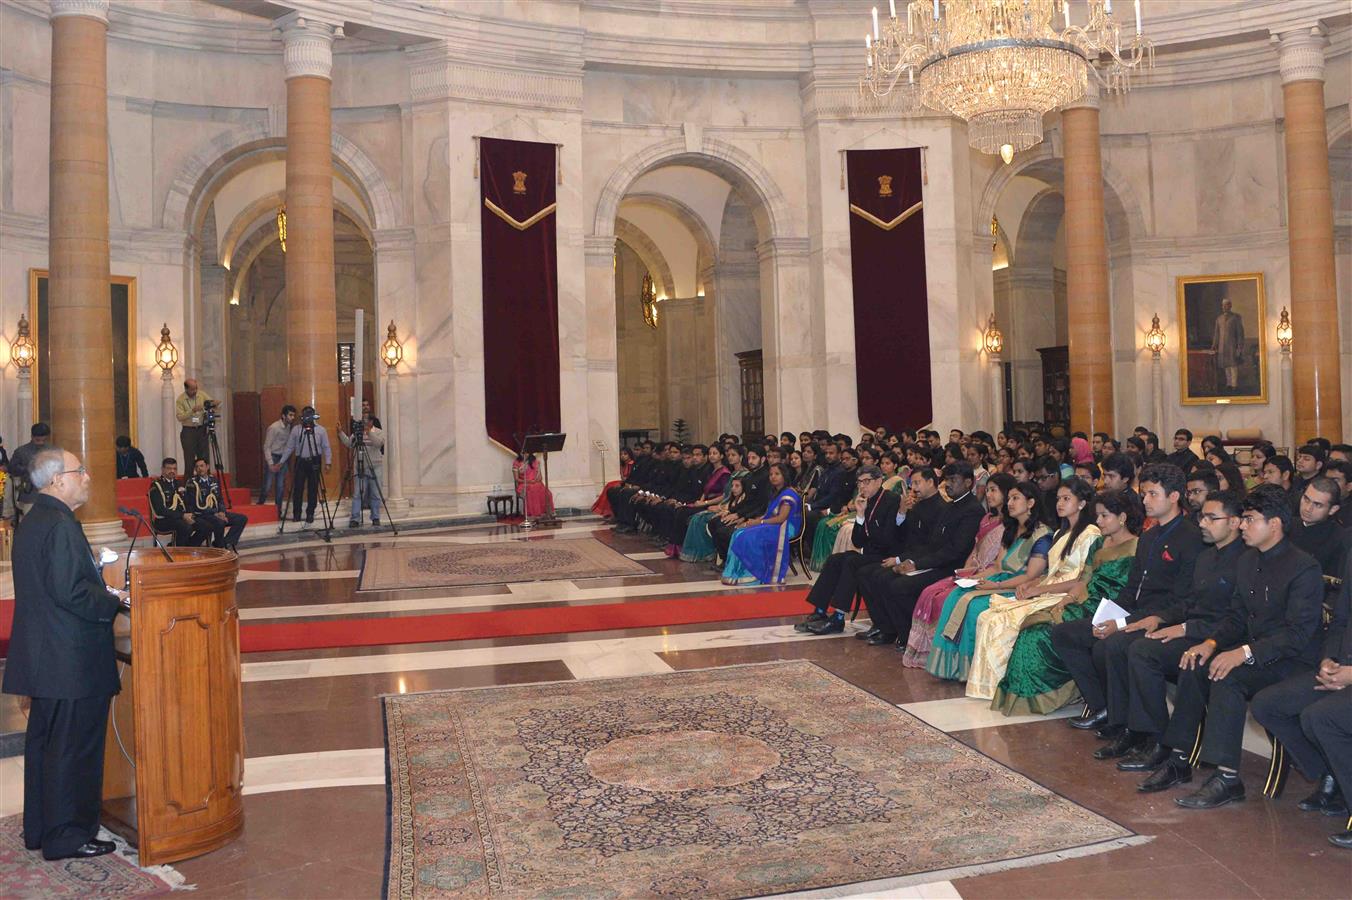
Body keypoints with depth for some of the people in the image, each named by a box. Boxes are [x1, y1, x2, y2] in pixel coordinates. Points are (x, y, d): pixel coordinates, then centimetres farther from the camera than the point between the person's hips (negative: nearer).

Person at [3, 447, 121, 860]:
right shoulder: (61, 526, -20)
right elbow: (71, 593, -26)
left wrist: (101, 589, 12)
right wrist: (114, 601, -12)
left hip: (42, 654, 10)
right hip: (74, 660, -10)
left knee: (44, 741, 19)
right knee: (74, 747, 1)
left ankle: (39, 829, 31)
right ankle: (68, 837, 12)